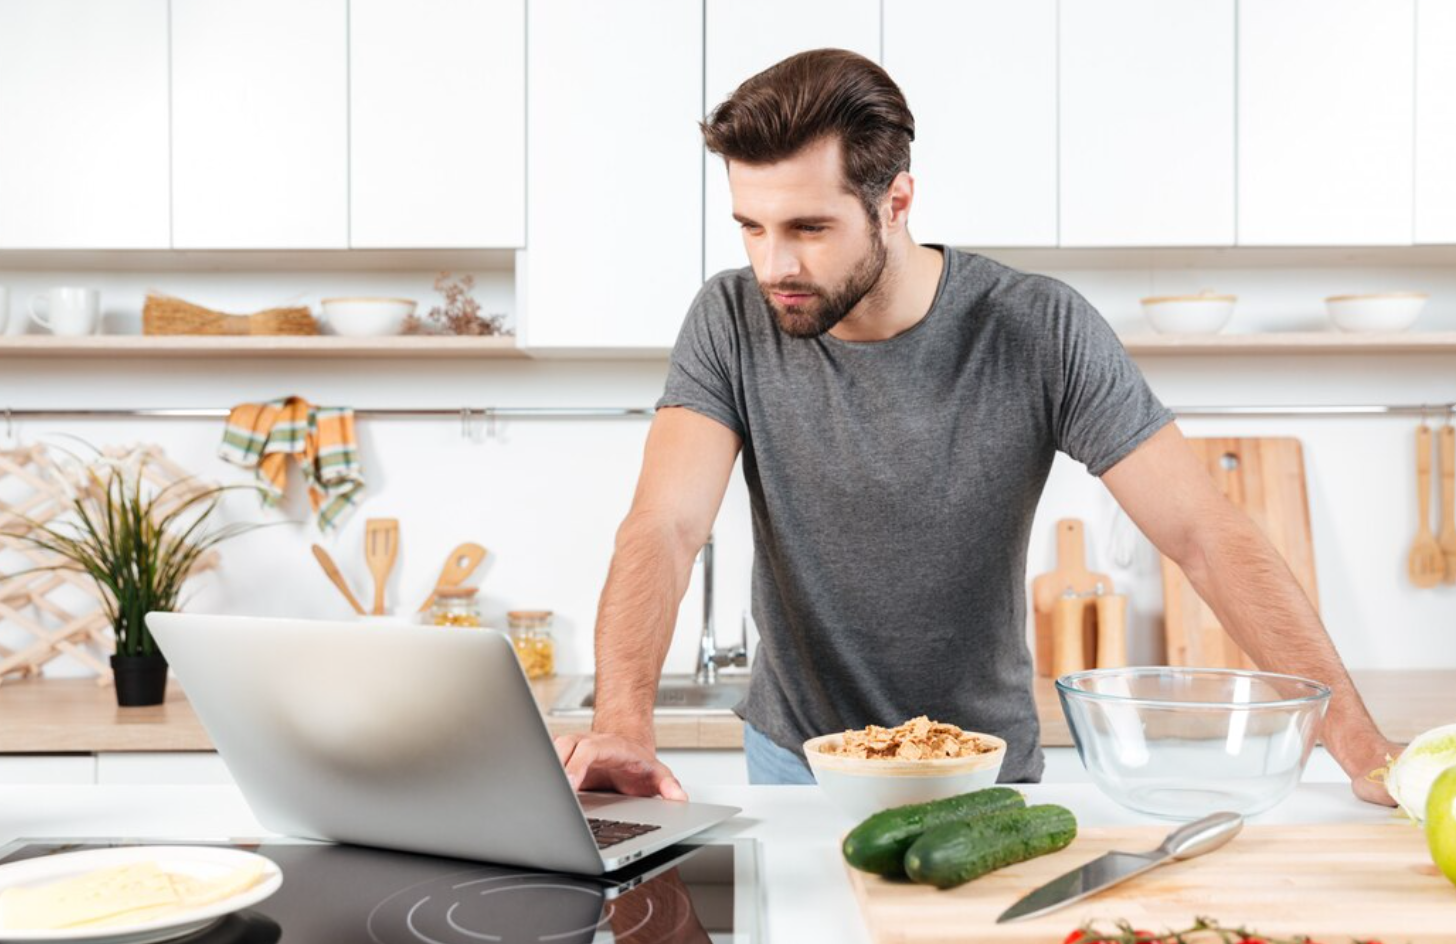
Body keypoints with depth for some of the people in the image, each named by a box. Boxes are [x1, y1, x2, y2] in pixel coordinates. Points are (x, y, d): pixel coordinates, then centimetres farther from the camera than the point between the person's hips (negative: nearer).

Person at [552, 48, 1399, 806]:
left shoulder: (1040, 333, -15)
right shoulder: (732, 324, -11)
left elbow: (1208, 534, -16)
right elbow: (662, 531, -19)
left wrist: (1363, 748, -23)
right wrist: (623, 726, -37)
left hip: (986, 771, 0)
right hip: (796, 759, 1)